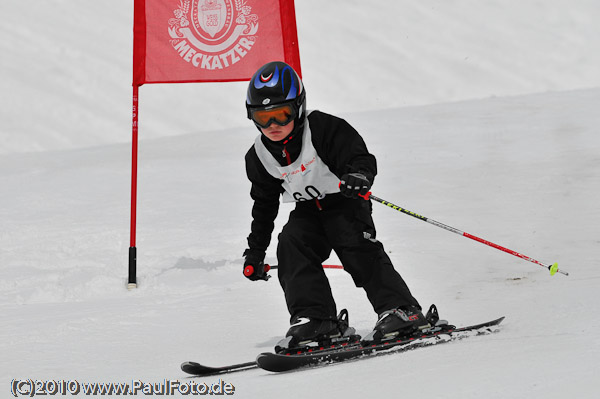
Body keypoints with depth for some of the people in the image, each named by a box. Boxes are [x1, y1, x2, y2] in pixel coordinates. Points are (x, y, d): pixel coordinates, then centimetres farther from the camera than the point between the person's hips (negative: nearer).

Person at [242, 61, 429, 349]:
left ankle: (399, 310, -23)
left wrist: (359, 176, -49)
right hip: (307, 211, 5)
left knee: (358, 249, -24)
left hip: (344, 202, -5)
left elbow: (360, 157, -23)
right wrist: (255, 250, 14)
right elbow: (264, 204, 12)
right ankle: (315, 318, -18)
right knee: (291, 246, -18)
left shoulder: (325, 128, -19)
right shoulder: (259, 156, -1)